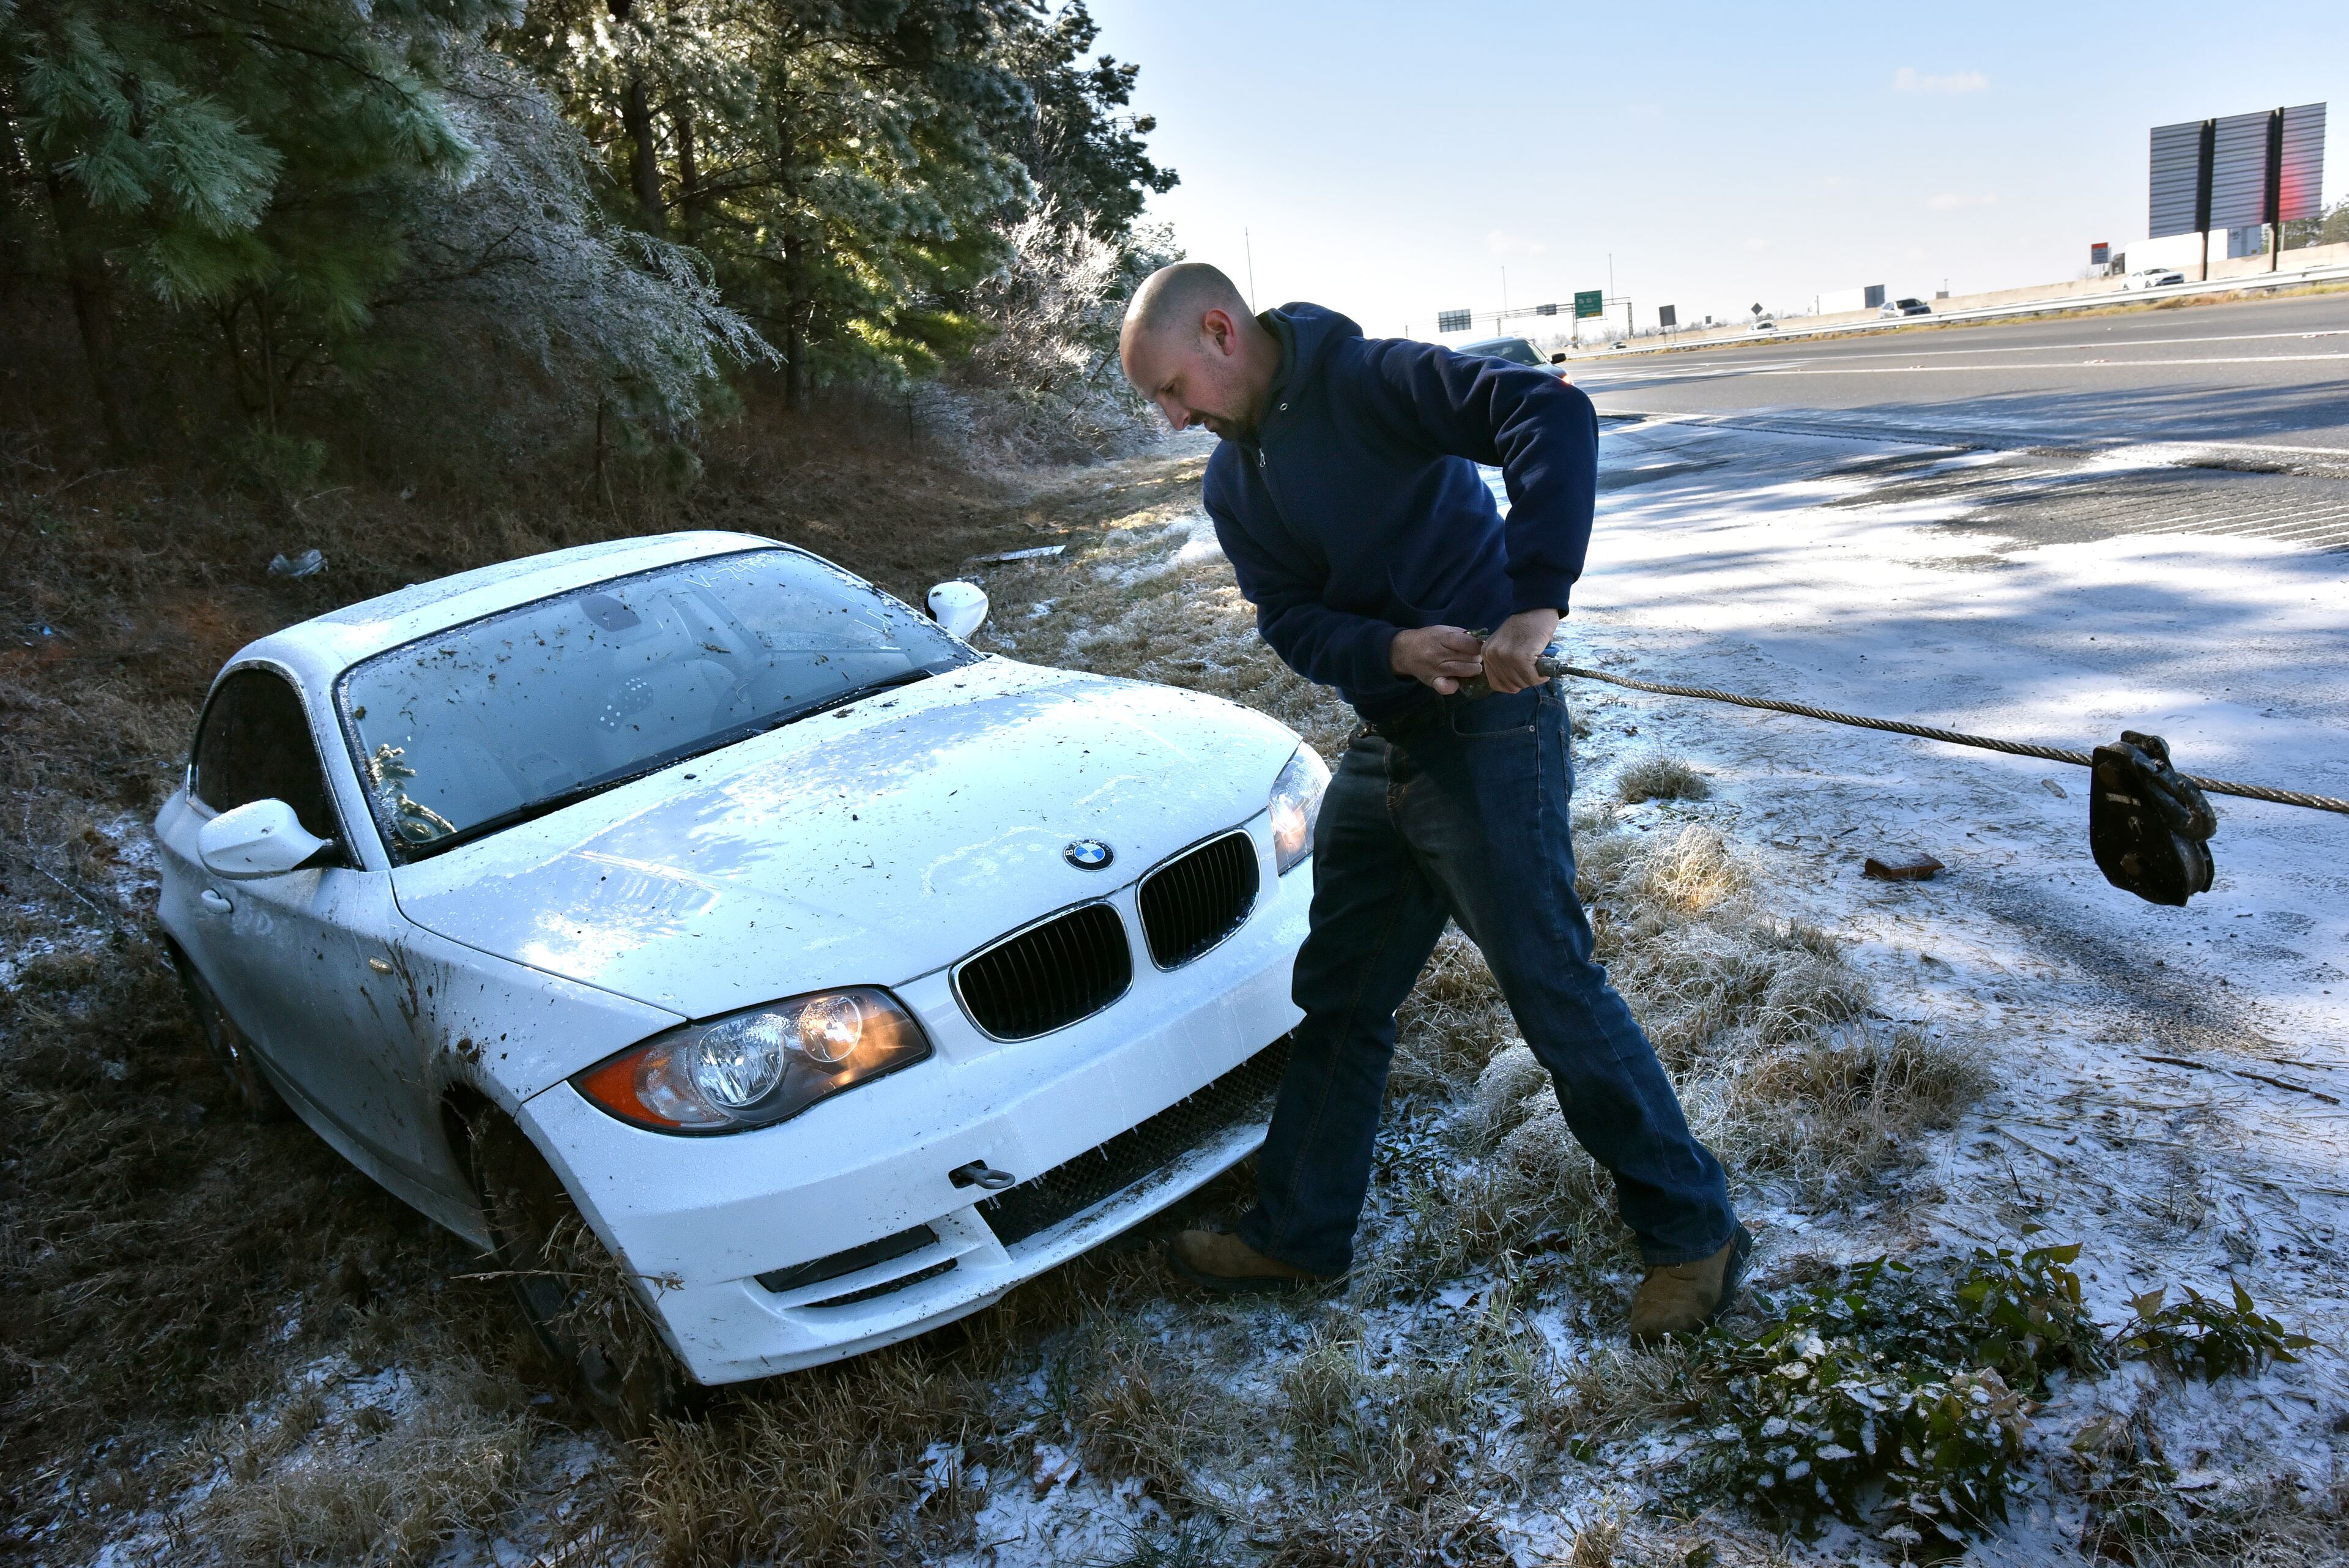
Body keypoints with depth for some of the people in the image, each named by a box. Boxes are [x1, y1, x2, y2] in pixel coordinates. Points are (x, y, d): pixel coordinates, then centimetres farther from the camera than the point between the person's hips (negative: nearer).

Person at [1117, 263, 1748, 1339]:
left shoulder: (1366, 382, -15)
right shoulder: (1232, 483, 8)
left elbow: (1554, 415, -26)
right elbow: (1290, 622, 0)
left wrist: (1533, 602, -34)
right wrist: (1394, 650, -20)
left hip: (1490, 735, -8)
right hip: (1382, 745, 8)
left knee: (1554, 991, -2)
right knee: (1337, 997, 14)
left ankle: (1692, 1230, 19)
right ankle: (1299, 1234, 29)